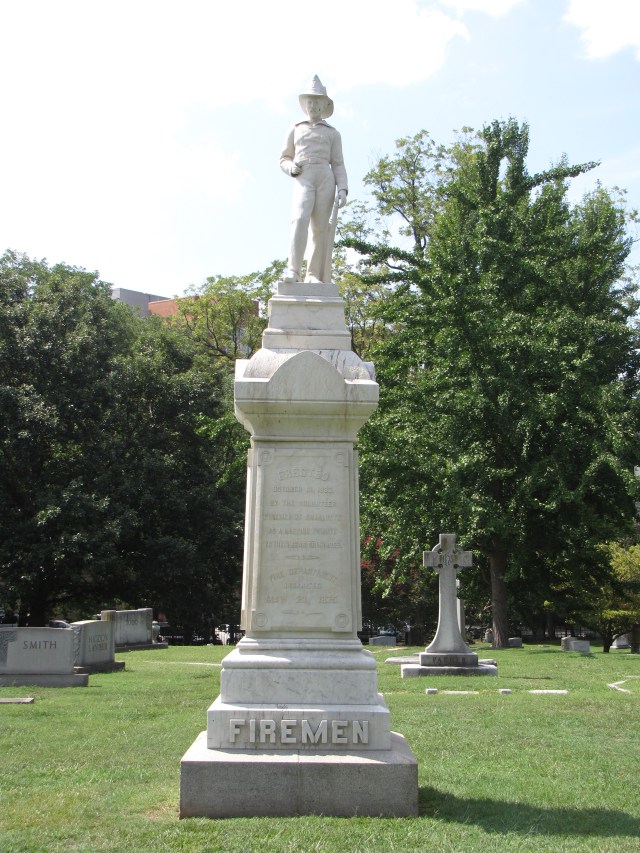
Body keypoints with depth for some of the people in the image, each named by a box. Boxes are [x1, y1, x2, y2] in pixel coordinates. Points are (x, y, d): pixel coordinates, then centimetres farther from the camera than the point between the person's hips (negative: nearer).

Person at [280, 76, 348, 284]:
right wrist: (291, 168, -2)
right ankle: (293, 271, -34)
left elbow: (338, 164, 12)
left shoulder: (332, 133, 19)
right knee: (300, 219, -25)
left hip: (326, 178, 1)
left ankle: (314, 275, -8)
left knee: (320, 227, -8)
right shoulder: (295, 129, 22)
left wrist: (342, 189, -4)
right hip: (303, 179, -1)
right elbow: (284, 159, 22)